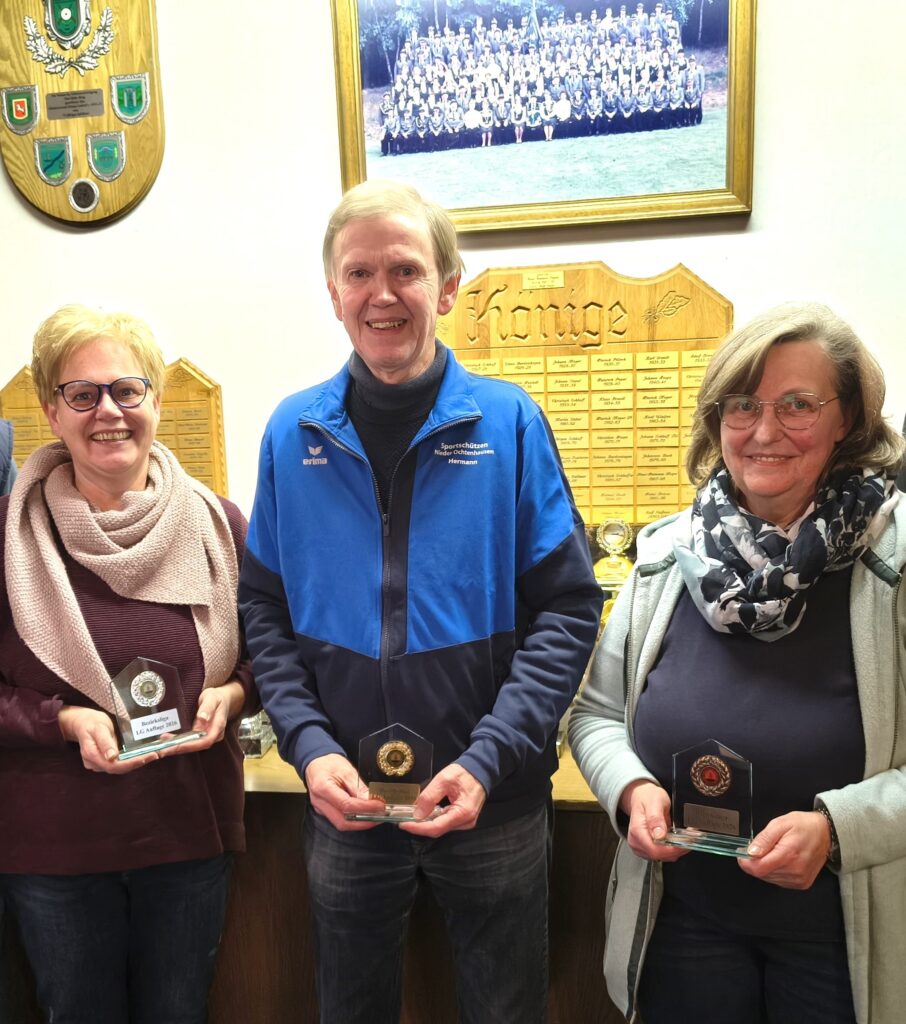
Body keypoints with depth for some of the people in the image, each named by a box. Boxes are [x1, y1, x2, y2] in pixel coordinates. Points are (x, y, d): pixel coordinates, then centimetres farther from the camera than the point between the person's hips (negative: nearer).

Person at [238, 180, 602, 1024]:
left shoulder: (509, 423, -8)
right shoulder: (292, 433, -2)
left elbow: (567, 609, -8)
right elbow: (265, 610, 2)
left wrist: (489, 759, -17)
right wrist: (308, 744, -11)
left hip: (494, 801, -1)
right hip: (344, 799, 2)